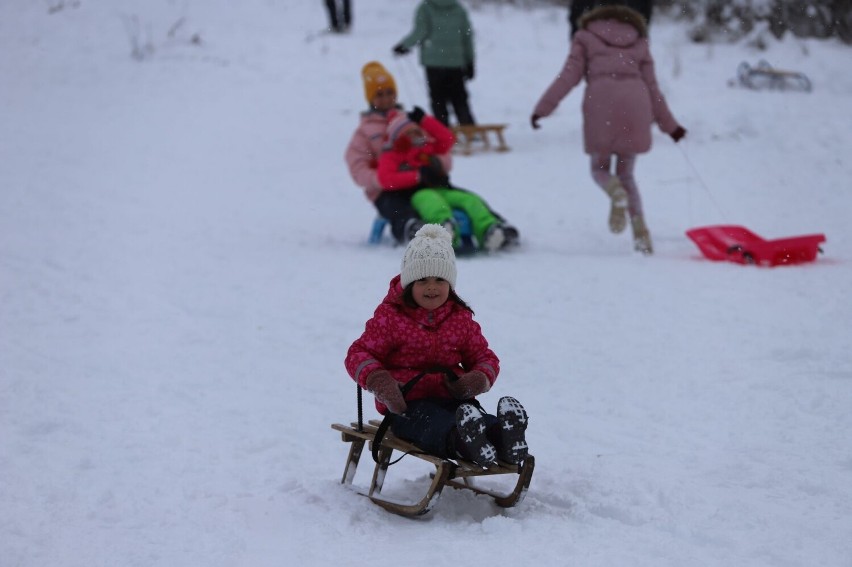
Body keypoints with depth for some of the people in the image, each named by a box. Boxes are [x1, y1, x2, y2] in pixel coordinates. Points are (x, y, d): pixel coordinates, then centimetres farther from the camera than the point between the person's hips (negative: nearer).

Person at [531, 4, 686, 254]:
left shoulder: (586, 38, 22)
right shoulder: (639, 43, 27)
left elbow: (568, 76, 9)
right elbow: (651, 87, 21)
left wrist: (542, 108, 8)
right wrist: (670, 125, 29)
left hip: (601, 103, -2)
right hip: (635, 102, 2)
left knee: (600, 169, 14)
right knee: (626, 174, 14)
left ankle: (616, 193, -22)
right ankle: (640, 231, -6)